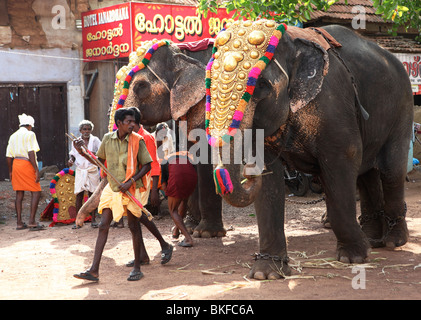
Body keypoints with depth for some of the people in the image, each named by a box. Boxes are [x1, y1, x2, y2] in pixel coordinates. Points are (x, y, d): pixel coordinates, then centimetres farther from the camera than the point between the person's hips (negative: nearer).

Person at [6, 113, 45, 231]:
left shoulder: (13, 136, 15)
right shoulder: (29, 134, -5)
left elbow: (8, 156, 13)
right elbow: (31, 153, -15)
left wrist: (10, 172, 21)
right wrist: (37, 169, -16)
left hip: (16, 164, 7)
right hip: (27, 164, -7)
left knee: (19, 194, 10)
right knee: (36, 192, -4)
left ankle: (19, 223, 10)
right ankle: (32, 222, -12)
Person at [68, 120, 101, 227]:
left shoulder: (95, 140, 1)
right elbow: (73, 153, 19)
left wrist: (95, 154, -24)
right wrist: (71, 160, -2)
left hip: (92, 171, -1)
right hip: (80, 171, 1)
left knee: (92, 195, 1)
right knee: (79, 195, -4)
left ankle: (93, 220, 7)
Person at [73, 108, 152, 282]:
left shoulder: (137, 141, -7)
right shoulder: (108, 138, 3)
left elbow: (147, 165, -3)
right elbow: (100, 160, 16)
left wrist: (131, 181, -14)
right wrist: (82, 152, 3)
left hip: (130, 189, -3)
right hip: (112, 188, 3)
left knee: (134, 227, 4)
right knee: (103, 226, -1)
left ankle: (137, 267, 17)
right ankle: (94, 270, -1)